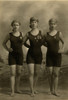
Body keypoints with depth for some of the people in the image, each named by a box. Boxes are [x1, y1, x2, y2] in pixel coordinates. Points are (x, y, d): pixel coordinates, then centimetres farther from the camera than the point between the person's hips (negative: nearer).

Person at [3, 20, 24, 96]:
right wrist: (7, 49, -4)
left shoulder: (22, 34, 3)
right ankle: (12, 91, -4)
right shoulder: (9, 35, -1)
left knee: (18, 73, 8)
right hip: (12, 55, -2)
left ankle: (17, 88, 22)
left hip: (20, 54, 2)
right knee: (13, 73, -7)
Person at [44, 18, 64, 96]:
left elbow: (63, 42, 14)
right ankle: (51, 90, 14)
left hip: (57, 55, -1)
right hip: (49, 55, 1)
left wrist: (62, 49, -2)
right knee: (50, 73, 0)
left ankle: (55, 90, 7)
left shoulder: (59, 33, 0)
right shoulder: (46, 34, 3)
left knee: (56, 74, -1)